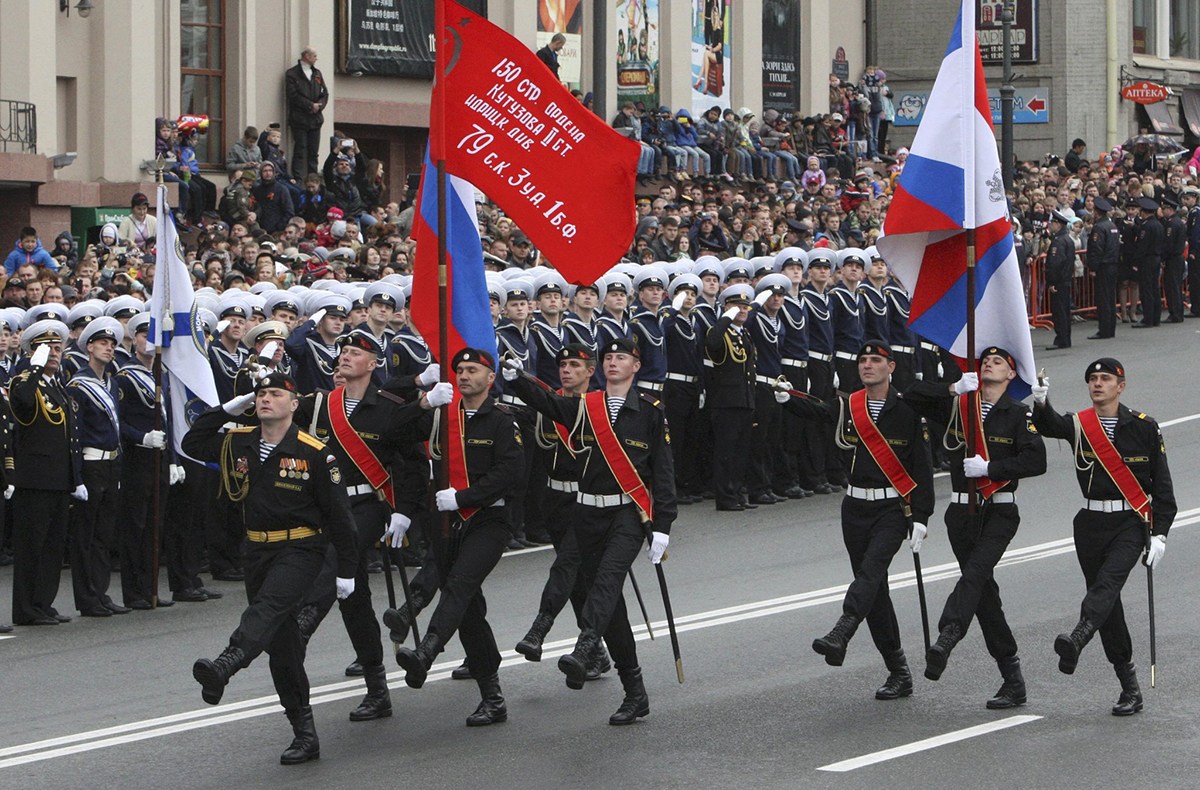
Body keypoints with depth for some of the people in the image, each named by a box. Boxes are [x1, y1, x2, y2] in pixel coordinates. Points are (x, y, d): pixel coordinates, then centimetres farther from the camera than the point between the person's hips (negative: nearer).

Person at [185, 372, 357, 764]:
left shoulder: (314, 453, -8)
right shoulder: (240, 443, 7)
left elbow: (337, 512, -5)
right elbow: (192, 444, 16)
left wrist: (346, 570, -6)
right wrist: (228, 409, 5)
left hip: (300, 550, -6)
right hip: (257, 551, 6)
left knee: (267, 607, -33)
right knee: (281, 646, 7)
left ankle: (224, 666, -59)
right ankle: (305, 734, 13)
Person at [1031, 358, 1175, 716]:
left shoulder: (1143, 427, 2)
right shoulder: (1079, 424, 6)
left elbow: (1162, 483, 3)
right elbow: (1051, 426, -17)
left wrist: (1159, 534, -4)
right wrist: (1041, 404, -39)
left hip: (1131, 524, -3)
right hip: (1091, 522, 3)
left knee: (1108, 580, -27)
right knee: (1108, 603, 3)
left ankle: (1077, 639, -49)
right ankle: (1130, 688, 10)